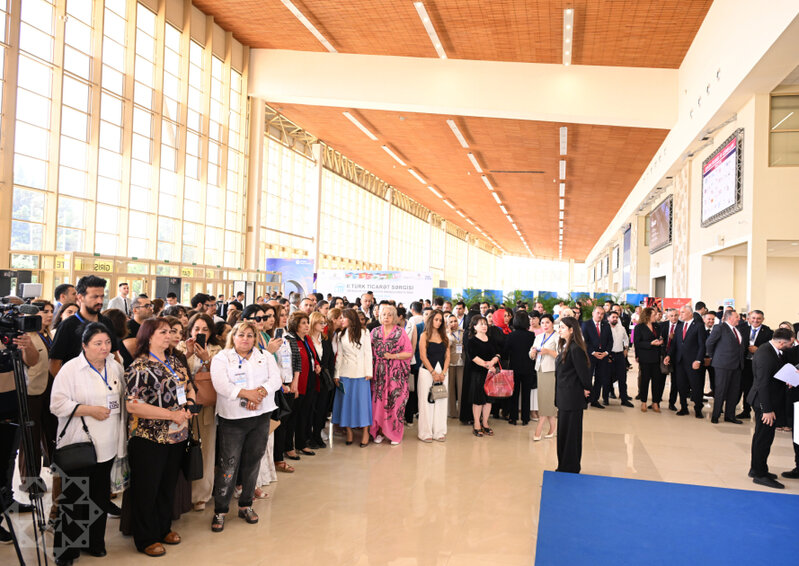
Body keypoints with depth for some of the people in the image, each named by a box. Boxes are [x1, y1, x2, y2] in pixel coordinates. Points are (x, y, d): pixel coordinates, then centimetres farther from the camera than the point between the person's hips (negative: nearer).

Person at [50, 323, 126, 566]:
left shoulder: (115, 367, 7)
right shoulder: (71, 369, -10)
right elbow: (57, 404, -15)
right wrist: (89, 410, -21)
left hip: (106, 445, 5)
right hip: (78, 445, -5)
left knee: (100, 496, 13)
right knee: (73, 499, 2)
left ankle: (94, 543, 29)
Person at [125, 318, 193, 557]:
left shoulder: (174, 362, 9)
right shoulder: (140, 367, -14)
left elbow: (189, 388, 18)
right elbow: (133, 405, -22)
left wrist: (188, 406, -4)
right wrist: (171, 414, -21)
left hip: (176, 437, 7)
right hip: (149, 439, -7)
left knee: (168, 486, 18)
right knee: (147, 490, 6)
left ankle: (164, 528, 35)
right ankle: (145, 539, 20)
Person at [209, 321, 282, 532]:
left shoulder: (265, 357, 12)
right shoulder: (221, 358, 2)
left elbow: (275, 379, 0)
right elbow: (221, 385, -12)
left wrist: (259, 392, -18)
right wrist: (247, 393, -18)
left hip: (261, 417, 4)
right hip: (232, 419, -3)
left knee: (252, 462, 10)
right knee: (228, 465, -3)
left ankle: (246, 505, 24)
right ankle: (220, 510, 7)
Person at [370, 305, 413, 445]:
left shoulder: (401, 332, 2)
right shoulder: (375, 332, 10)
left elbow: (409, 353, -1)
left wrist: (393, 356, -12)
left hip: (396, 374, -2)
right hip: (378, 373, 2)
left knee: (395, 402, -3)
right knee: (378, 402, 1)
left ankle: (395, 433, 9)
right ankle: (379, 431, 14)